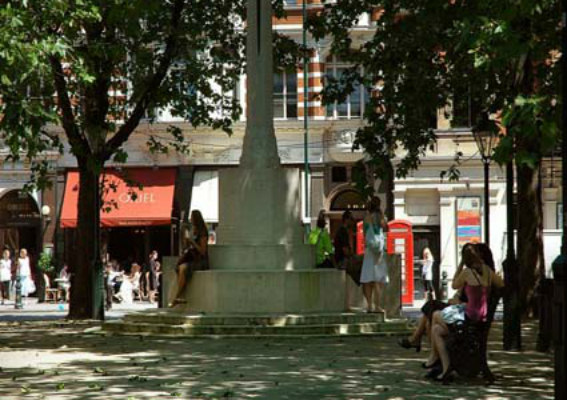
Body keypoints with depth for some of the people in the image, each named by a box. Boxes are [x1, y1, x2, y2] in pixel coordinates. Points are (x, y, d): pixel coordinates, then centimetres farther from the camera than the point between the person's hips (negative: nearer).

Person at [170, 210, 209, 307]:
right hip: (191, 259, 7)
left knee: (183, 268, -32)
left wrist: (192, 241, -18)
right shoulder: (193, 231, 17)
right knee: (178, 267, -24)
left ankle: (176, 297, -28)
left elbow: (203, 251, -13)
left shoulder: (202, 232, -8)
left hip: (201, 261, -7)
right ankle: (180, 297, -31)